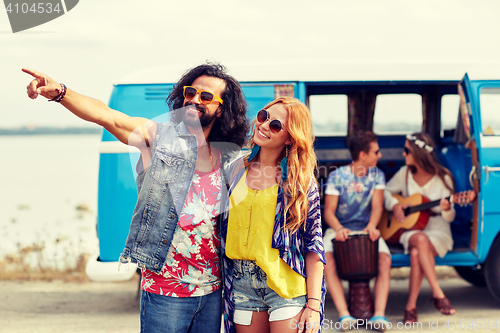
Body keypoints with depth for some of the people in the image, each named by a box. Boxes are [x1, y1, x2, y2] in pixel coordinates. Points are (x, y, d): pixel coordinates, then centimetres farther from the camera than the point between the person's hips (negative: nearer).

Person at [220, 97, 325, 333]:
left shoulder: (301, 180, -2)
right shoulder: (238, 169, 9)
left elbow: (314, 244, -5)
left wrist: (313, 304, -12)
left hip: (287, 285, -3)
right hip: (242, 285, 4)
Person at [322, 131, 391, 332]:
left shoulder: (377, 175, 5)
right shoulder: (337, 176, -4)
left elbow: (377, 205, -6)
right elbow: (329, 211, -8)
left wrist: (372, 225, -29)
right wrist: (338, 228, -30)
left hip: (366, 228, 2)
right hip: (339, 228, -2)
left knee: (385, 259, -29)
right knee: (327, 259, -32)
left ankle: (379, 314, -35)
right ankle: (344, 315, -38)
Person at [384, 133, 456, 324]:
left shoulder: (443, 177, -4)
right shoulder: (405, 174, 4)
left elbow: (449, 218, -1)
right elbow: (386, 192, 17)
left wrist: (447, 209, -25)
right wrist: (394, 205, -4)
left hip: (438, 231, -2)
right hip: (411, 230, 2)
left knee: (416, 253, -36)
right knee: (420, 240, -37)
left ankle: (411, 306, -27)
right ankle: (438, 294, -34)